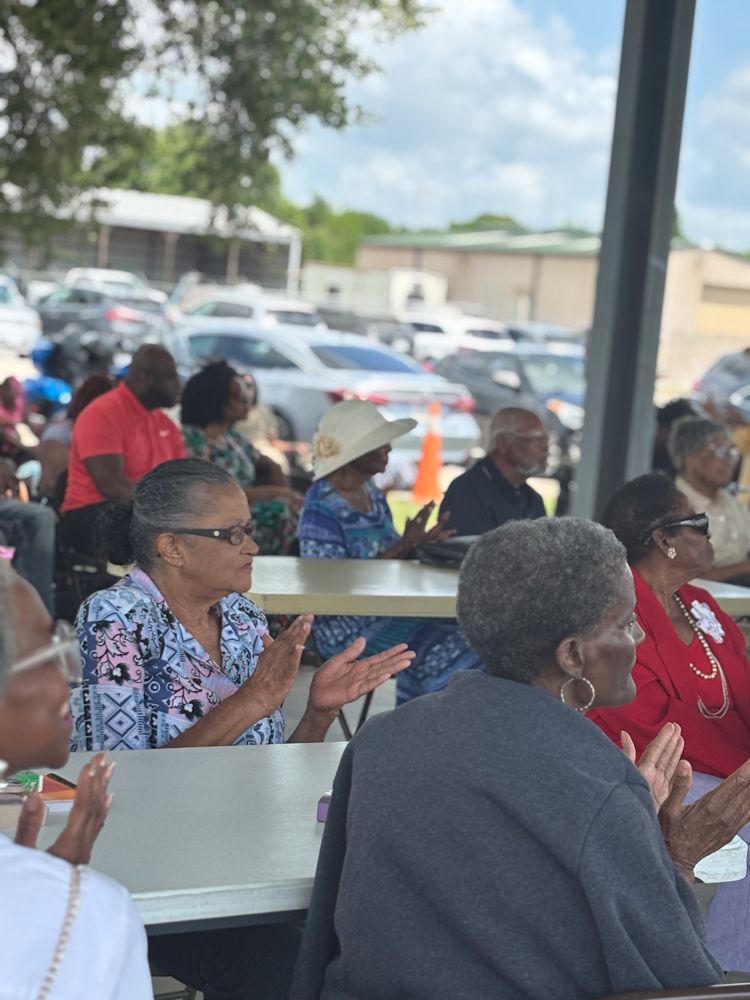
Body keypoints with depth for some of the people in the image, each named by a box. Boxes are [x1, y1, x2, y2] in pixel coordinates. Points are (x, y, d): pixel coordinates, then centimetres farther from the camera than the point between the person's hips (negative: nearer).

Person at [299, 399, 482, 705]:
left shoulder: (372, 495, 10)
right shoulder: (321, 510, -16)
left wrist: (417, 543, -7)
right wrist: (403, 547, -21)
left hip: (385, 612, 8)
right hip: (348, 629, -8)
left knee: (466, 633, -10)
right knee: (451, 657, -20)